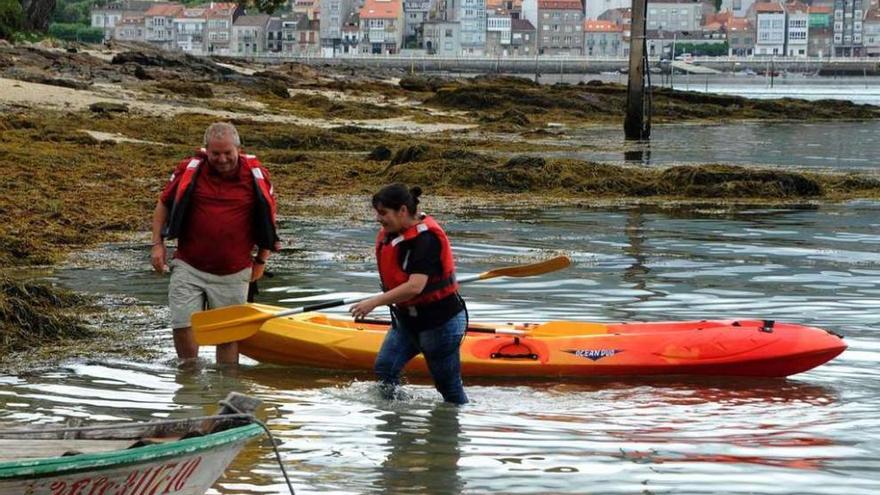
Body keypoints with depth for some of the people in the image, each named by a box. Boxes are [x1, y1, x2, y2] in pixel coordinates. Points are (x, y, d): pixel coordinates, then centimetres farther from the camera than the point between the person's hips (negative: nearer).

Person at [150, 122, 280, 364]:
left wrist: (261, 260, 11)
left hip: (233, 274, 0)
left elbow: (269, 216, 12)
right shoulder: (188, 171, -2)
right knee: (182, 327, -4)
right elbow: (163, 205, 10)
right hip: (189, 268, 0)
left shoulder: (256, 176, -1)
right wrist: (158, 244, 1)